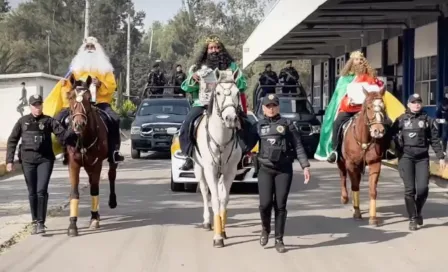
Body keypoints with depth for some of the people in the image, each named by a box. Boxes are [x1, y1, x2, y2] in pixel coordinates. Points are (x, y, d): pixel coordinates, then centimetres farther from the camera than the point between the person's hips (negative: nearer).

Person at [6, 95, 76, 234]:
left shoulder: (49, 121, 1)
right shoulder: (22, 121, 6)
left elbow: (62, 135, -9)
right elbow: (12, 141, 8)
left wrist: (74, 132, -29)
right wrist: (9, 160, 1)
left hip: (45, 159, -2)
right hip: (28, 160, 2)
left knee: (41, 191, -10)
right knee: (32, 192, 8)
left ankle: (41, 223, -3)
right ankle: (35, 222, 21)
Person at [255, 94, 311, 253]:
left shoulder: (287, 124, 4)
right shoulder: (259, 126, 10)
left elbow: (298, 146, 1)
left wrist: (305, 166, -7)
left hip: (284, 169, -1)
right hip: (265, 169, 1)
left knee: (280, 205, 0)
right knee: (265, 203, -9)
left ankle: (279, 240, 11)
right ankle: (265, 229, 20)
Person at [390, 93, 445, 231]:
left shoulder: (428, 120, 7)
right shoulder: (401, 120, 6)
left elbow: (435, 140, 8)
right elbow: (392, 137, 6)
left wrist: (441, 157, 3)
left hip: (422, 158, 1)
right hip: (406, 157, -1)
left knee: (423, 188, -8)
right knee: (410, 189, -3)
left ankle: (418, 212, 20)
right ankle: (412, 219, 7)